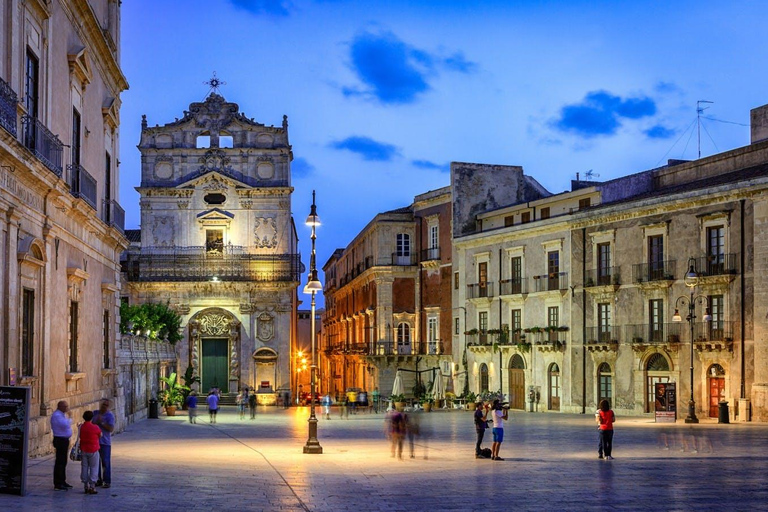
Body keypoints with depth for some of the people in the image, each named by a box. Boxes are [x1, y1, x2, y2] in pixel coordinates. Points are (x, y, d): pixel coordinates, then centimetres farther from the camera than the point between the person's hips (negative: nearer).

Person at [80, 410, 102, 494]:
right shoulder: (95, 427, -13)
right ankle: (92, 487, -2)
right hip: (93, 450, -4)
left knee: (84, 468, 10)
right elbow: (101, 435, 2)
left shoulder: (81, 427, -3)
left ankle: (86, 487, 13)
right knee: (94, 468, 2)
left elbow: (80, 437, 5)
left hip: (83, 450, 4)